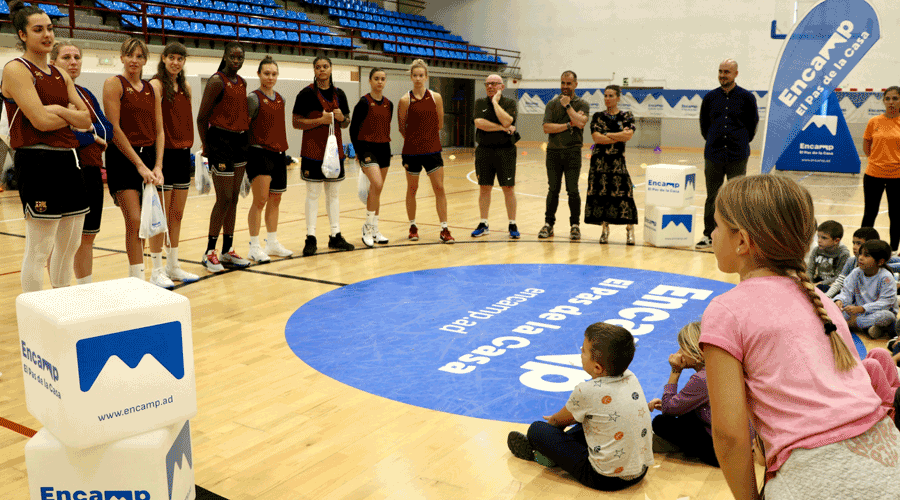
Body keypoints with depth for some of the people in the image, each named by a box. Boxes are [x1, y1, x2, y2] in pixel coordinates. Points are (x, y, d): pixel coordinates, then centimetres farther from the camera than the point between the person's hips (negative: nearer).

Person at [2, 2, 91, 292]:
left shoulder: (60, 76, 17)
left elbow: (87, 121, 10)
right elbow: (41, 120, -15)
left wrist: (60, 110, -8)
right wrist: (74, 115, 1)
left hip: (68, 160, 8)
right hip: (37, 161, -8)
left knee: (70, 245, 12)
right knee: (39, 250, -5)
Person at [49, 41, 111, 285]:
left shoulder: (87, 95, 16)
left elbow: (107, 129, 6)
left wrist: (85, 128, -12)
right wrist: (93, 138, -7)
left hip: (91, 171, 7)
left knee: (87, 237, 12)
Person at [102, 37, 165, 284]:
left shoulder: (152, 89, 13)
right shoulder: (114, 83, -3)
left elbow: (159, 131, 10)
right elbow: (114, 129, -10)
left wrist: (157, 166, -3)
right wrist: (139, 164, -13)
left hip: (149, 155, 5)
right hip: (123, 158, -5)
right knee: (134, 220, -11)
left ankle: (156, 272, 21)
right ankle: (137, 277, -4)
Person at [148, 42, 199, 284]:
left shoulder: (185, 86, 13)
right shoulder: (157, 84, -9)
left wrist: (189, 145, 10)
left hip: (183, 153, 7)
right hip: (165, 153, -7)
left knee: (177, 213, 12)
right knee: (161, 214, -1)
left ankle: (173, 266, 22)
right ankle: (157, 269, 8)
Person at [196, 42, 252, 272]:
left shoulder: (242, 83, 13)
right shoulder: (217, 82, -10)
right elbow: (202, 117, -10)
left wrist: (245, 135, 10)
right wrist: (206, 146, -9)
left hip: (240, 141, 8)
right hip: (221, 140, -8)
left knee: (233, 199, 9)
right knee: (224, 199, -8)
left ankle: (228, 250, 16)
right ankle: (210, 252, 3)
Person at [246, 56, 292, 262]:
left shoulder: (280, 99, 14)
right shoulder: (254, 98, -7)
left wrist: (283, 146, 16)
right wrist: (246, 150, -15)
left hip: (278, 154, 7)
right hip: (259, 153, -7)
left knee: (275, 200, 12)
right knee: (260, 200, -9)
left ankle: (273, 243, 23)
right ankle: (254, 247, -1)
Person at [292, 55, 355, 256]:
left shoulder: (339, 94, 10)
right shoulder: (307, 93, -4)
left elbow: (346, 124, 17)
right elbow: (296, 122, -8)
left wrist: (342, 118, -5)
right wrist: (320, 120, -17)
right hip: (313, 151, -5)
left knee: (334, 193, 9)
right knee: (313, 194, -3)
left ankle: (336, 236, 16)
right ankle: (311, 238, 2)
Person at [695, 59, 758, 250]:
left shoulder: (747, 97, 0)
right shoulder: (710, 97, 5)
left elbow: (753, 123, 9)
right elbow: (703, 124, 16)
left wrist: (740, 143, 9)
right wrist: (713, 141, 12)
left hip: (737, 157, -2)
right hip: (713, 156, 2)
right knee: (712, 198, 6)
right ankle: (708, 235, 14)